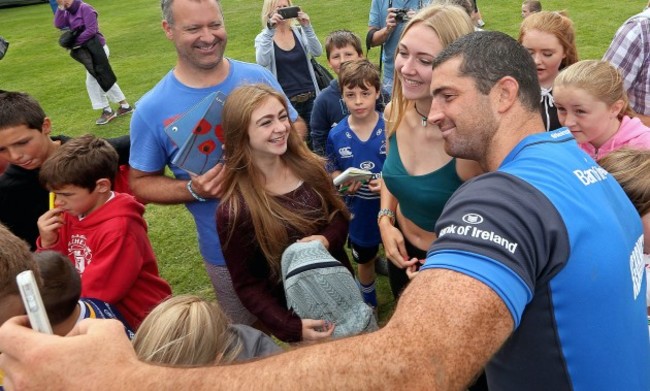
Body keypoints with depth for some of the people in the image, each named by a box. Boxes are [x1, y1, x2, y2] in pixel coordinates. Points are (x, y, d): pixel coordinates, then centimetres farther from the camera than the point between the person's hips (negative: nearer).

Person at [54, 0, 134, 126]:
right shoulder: (68, 12, 9)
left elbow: (91, 30, -21)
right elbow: (58, 25, -3)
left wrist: (74, 42, -18)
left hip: (97, 48, -9)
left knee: (92, 81, -4)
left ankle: (107, 111, 9)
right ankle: (125, 105, 22)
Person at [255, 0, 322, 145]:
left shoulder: (300, 32, 5)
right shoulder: (263, 38, -1)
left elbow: (317, 52, -11)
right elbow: (262, 62, -21)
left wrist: (307, 27, -24)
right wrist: (270, 30, -27)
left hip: (310, 97, 3)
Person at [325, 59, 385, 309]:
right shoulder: (336, 135, -11)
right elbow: (332, 171, 2)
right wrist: (344, 182, -18)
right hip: (359, 213, 3)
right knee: (364, 260, 26)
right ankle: (369, 304, 53)